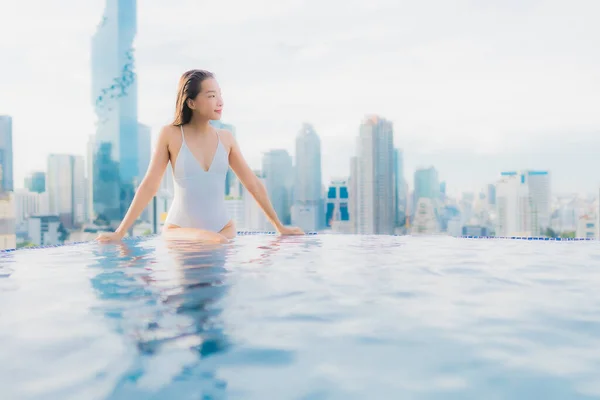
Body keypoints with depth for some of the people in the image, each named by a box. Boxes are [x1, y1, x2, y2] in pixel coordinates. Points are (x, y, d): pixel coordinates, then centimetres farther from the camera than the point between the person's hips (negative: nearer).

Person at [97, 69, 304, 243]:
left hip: (223, 229, 5)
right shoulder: (170, 134, -5)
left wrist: (279, 225, 10)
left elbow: (253, 183, 8)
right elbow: (149, 186, -4)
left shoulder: (225, 138, 3)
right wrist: (120, 232, -8)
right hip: (179, 230, -4)